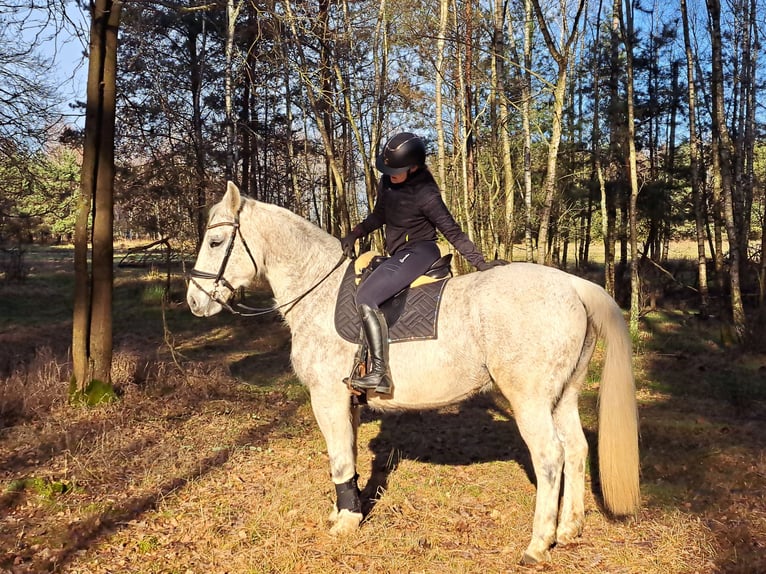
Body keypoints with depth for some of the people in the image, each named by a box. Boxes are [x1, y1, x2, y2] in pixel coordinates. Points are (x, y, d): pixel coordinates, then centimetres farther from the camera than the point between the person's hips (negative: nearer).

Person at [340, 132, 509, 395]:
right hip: (400, 255, 10)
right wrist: (354, 234, 7)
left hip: (419, 252, -10)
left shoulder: (425, 194, -18)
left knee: (366, 298, -24)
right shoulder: (387, 182, 4)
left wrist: (480, 262, -18)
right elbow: (378, 216, 20)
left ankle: (380, 373, -28)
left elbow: (452, 231, -15)